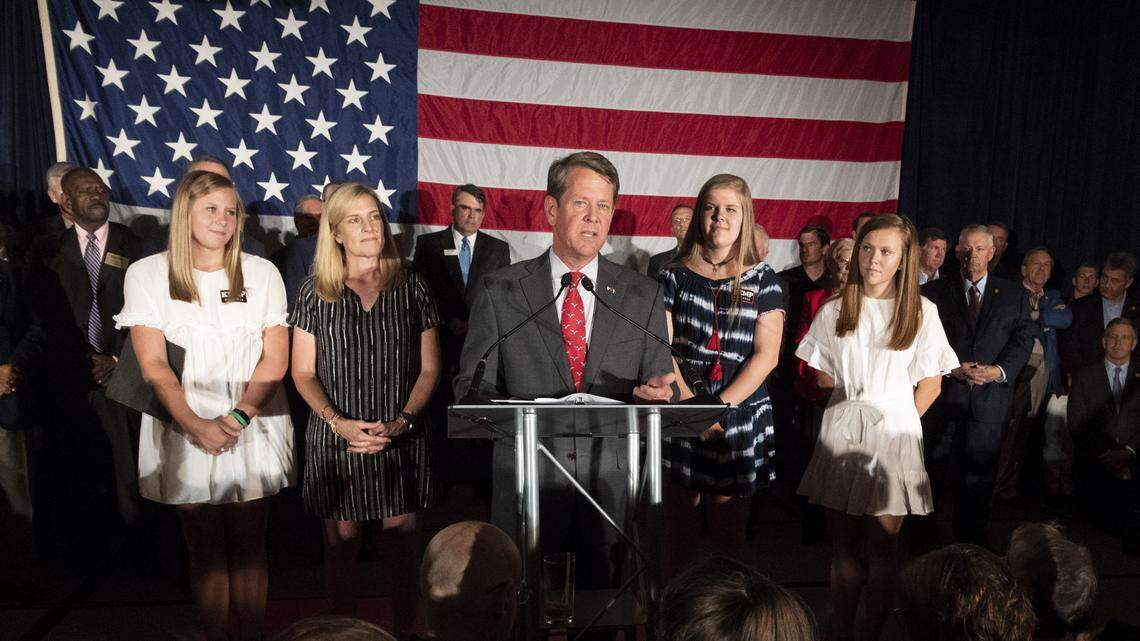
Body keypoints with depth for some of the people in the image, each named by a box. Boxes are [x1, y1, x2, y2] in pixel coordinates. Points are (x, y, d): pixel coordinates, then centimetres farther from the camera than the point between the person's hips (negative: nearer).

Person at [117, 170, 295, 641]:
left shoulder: (261, 272, 4)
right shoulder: (147, 274, 2)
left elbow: (276, 357, 0)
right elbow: (152, 364, -3)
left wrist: (237, 417, -13)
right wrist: (196, 426, -14)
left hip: (253, 429, 1)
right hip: (186, 431, 0)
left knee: (248, 545, 6)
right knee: (204, 548, 8)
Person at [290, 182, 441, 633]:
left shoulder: (411, 287, 3)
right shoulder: (315, 292, 3)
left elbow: (429, 368, 3)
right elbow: (303, 373, 2)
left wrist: (401, 422, -11)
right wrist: (339, 423, -13)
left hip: (401, 439, 0)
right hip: (335, 439, 0)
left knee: (402, 540, 5)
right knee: (341, 540, 9)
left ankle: (405, 629, 22)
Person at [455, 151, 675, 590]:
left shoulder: (643, 296, 4)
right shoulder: (499, 291, -1)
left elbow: (661, 387, 7)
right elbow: (471, 386, 0)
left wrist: (655, 392, -17)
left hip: (614, 488, 2)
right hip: (526, 486, -1)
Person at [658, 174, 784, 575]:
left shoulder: (763, 281, 3)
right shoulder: (675, 276, 5)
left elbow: (766, 356, -3)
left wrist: (720, 407, -13)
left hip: (740, 418, 0)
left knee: (728, 532, 7)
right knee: (679, 522, 6)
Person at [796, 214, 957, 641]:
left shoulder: (921, 311, 2)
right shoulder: (835, 310, 5)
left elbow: (930, 385, 2)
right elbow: (824, 378, 8)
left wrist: (896, 421, -2)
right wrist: (854, 405, -1)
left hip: (894, 435, -1)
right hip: (842, 435, 1)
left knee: (882, 548, 4)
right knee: (843, 545, 7)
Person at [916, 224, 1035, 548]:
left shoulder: (1015, 294, 9)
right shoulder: (934, 292, 4)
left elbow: (1023, 339, 4)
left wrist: (999, 370, -12)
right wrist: (953, 368, -14)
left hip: (989, 398, 1)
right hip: (942, 395, -1)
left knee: (978, 473, 7)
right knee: (930, 470, 6)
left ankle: (971, 541, 21)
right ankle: (922, 538, 20)